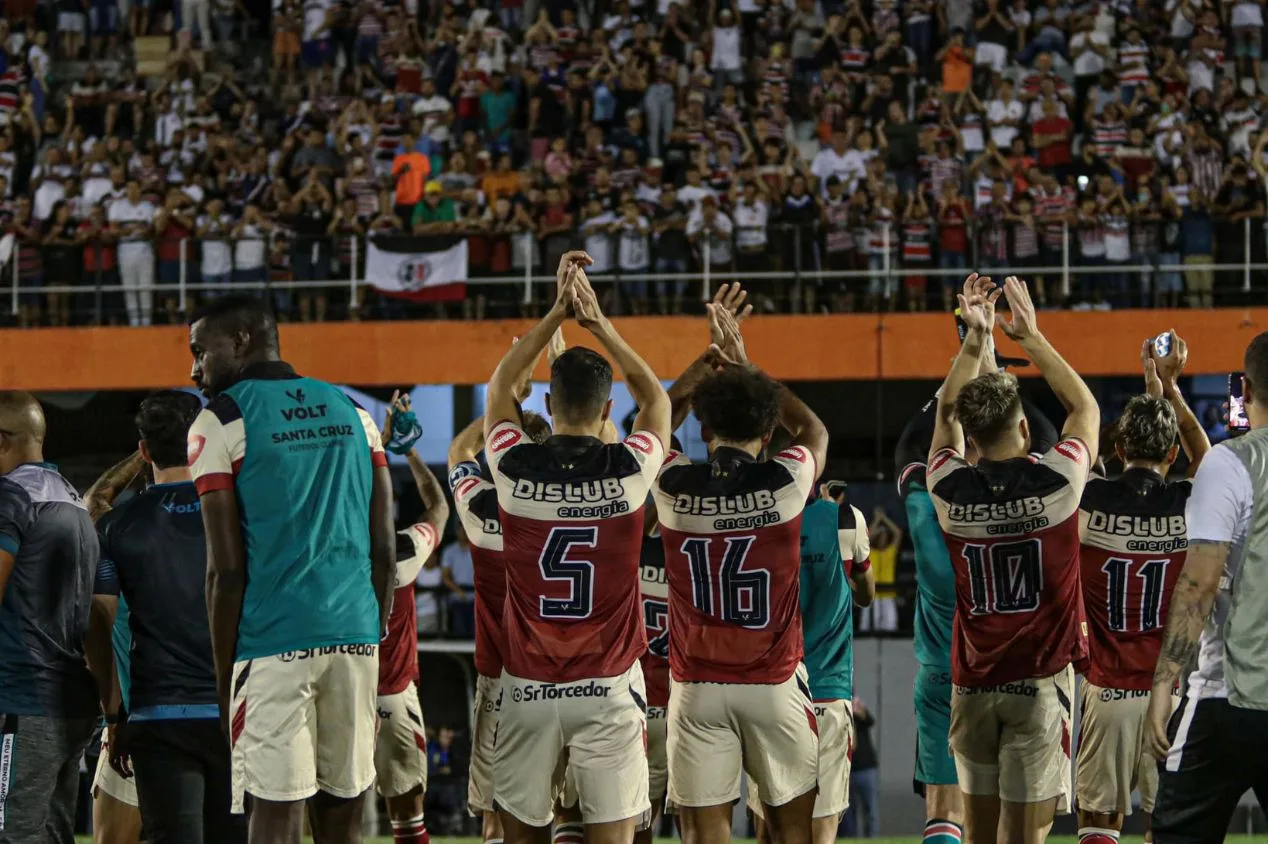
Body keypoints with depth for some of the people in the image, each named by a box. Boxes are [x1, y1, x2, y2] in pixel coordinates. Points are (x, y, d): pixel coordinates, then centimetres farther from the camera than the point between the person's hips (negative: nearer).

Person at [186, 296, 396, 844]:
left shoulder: (221, 422, -1)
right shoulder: (352, 413, 15)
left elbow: (227, 569, -5)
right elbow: (384, 552, 12)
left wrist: (223, 677, 0)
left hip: (273, 640, -5)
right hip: (355, 634, 5)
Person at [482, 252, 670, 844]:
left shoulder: (514, 468, -5)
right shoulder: (629, 470, -6)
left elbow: (500, 389, 17)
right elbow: (657, 400, 17)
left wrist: (557, 313, 18)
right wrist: (599, 324, 17)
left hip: (529, 687, 1)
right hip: (608, 686, -1)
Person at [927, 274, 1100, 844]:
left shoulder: (950, 491, -6)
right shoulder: (1056, 482, -11)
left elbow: (946, 415, 15)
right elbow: (1085, 406, 9)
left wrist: (975, 338, 13)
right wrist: (1031, 336, 14)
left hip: (973, 683, 3)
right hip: (1039, 681, -3)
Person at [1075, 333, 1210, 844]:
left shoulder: (1090, 502, -6)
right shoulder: (1189, 505, -5)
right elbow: (1206, 463, 20)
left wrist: (1151, 391, 26)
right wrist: (1170, 390, 27)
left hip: (1107, 692, 0)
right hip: (1170, 692, 0)